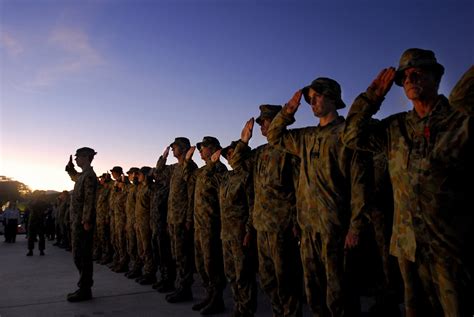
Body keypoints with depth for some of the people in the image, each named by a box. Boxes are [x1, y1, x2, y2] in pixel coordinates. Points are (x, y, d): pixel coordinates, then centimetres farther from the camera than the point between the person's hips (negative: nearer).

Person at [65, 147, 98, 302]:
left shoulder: (89, 176, -13)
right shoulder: (82, 175, 16)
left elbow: (89, 200, -20)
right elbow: (73, 176, 42)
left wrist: (86, 221, -23)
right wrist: (70, 164, 26)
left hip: (82, 221, -10)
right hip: (77, 220, 10)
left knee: (81, 255, -5)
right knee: (81, 255, 13)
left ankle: (85, 290, 2)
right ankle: (84, 287, 21)